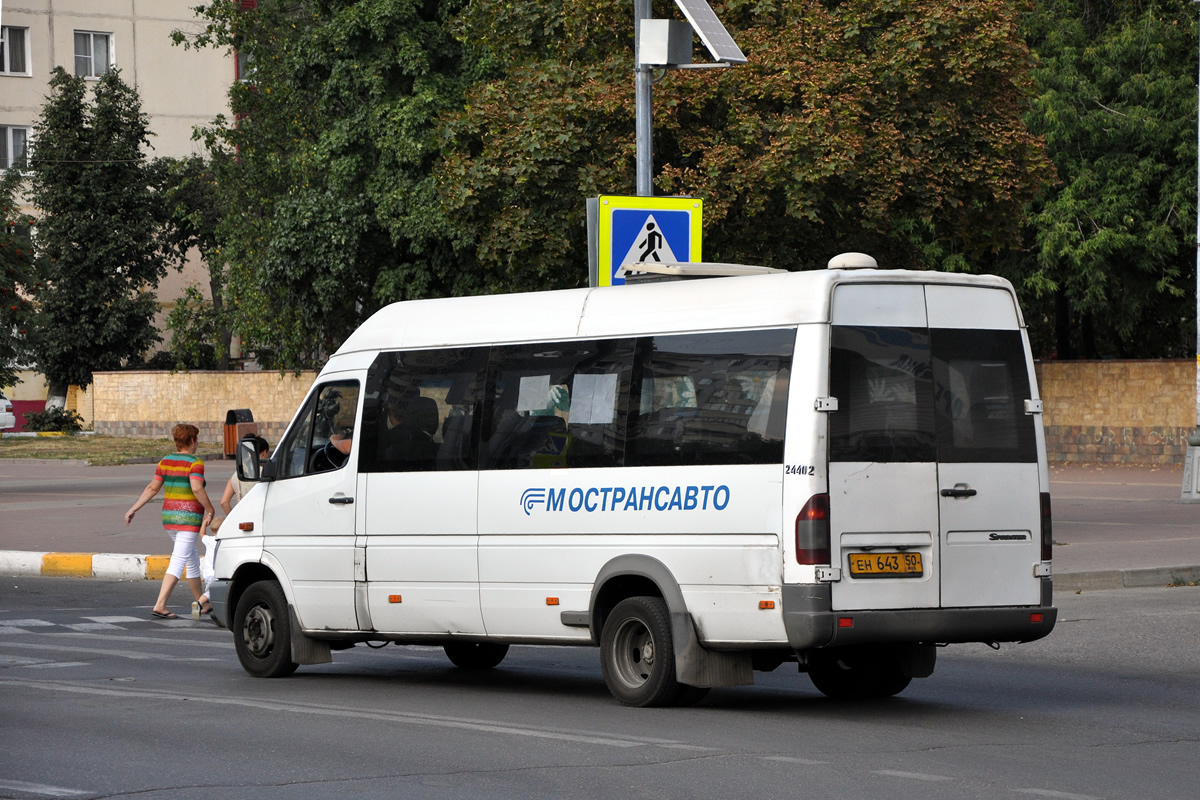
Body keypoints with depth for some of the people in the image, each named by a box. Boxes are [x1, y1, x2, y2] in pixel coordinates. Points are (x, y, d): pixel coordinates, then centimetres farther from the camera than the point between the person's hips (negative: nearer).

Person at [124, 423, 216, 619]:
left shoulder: (165, 461, 9)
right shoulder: (195, 463, -11)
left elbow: (152, 488, 6)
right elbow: (197, 488, -24)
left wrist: (134, 508, 8)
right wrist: (210, 510, -13)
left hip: (168, 516, 8)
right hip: (188, 518, -8)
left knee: (193, 561, 21)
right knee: (178, 562, -9)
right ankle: (160, 605, -19)